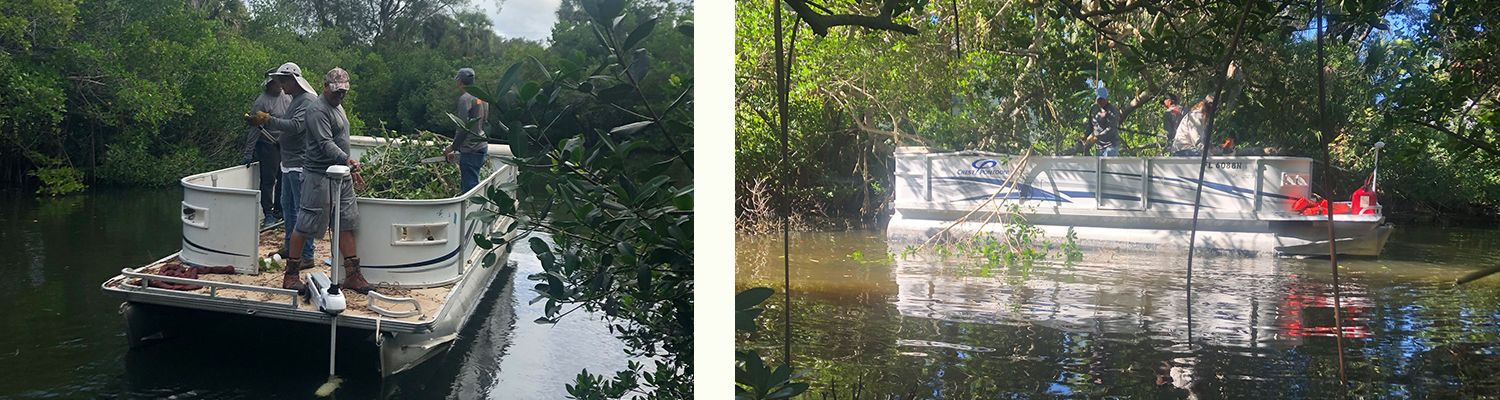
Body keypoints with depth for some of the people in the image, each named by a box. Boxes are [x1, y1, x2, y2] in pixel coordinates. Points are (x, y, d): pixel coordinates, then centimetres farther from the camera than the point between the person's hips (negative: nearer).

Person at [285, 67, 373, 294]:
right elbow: (326, 143, -25)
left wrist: (350, 169, 26)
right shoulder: (318, 110, -13)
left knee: (346, 224, 5)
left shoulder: (338, 107, 18)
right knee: (306, 225, -2)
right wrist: (347, 160, -39)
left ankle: (352, 275, 6)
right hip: (319, 176, -9)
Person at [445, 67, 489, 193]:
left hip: (470, 149, -9)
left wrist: (453, 147, -8)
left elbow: (463, 127, -18)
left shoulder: (465, 98, -12)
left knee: (469, 185, -8)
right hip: (482, 146, 9)